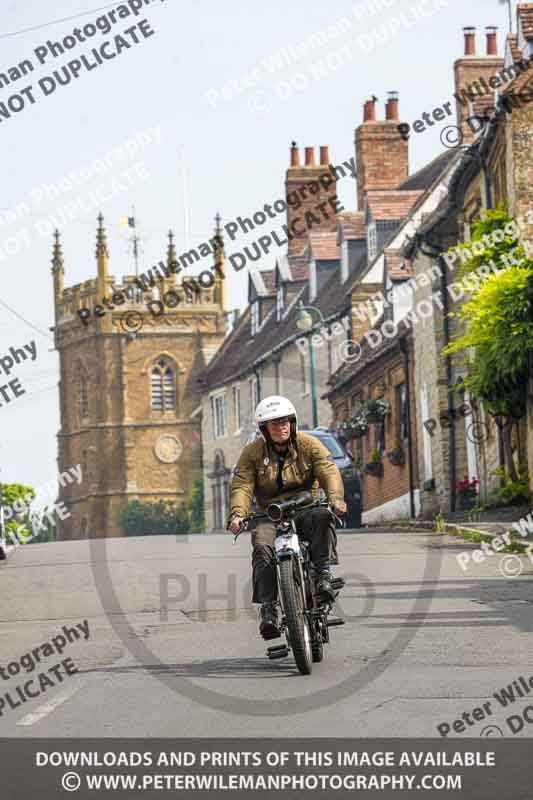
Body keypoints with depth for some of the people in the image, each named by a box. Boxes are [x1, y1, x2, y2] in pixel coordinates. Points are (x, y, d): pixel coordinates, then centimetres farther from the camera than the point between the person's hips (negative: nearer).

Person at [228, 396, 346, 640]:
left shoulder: (309, 445, 3)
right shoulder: (252, 453, 5)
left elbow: (329, 472, -11)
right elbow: (242, 485, -6)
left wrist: (335, 498, -33)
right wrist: (238, 514, -27)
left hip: (304, 510, 0)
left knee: (322, 517, -35)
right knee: (262, 547, -31)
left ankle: (323, 574, -31)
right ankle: (268, 609, -32)